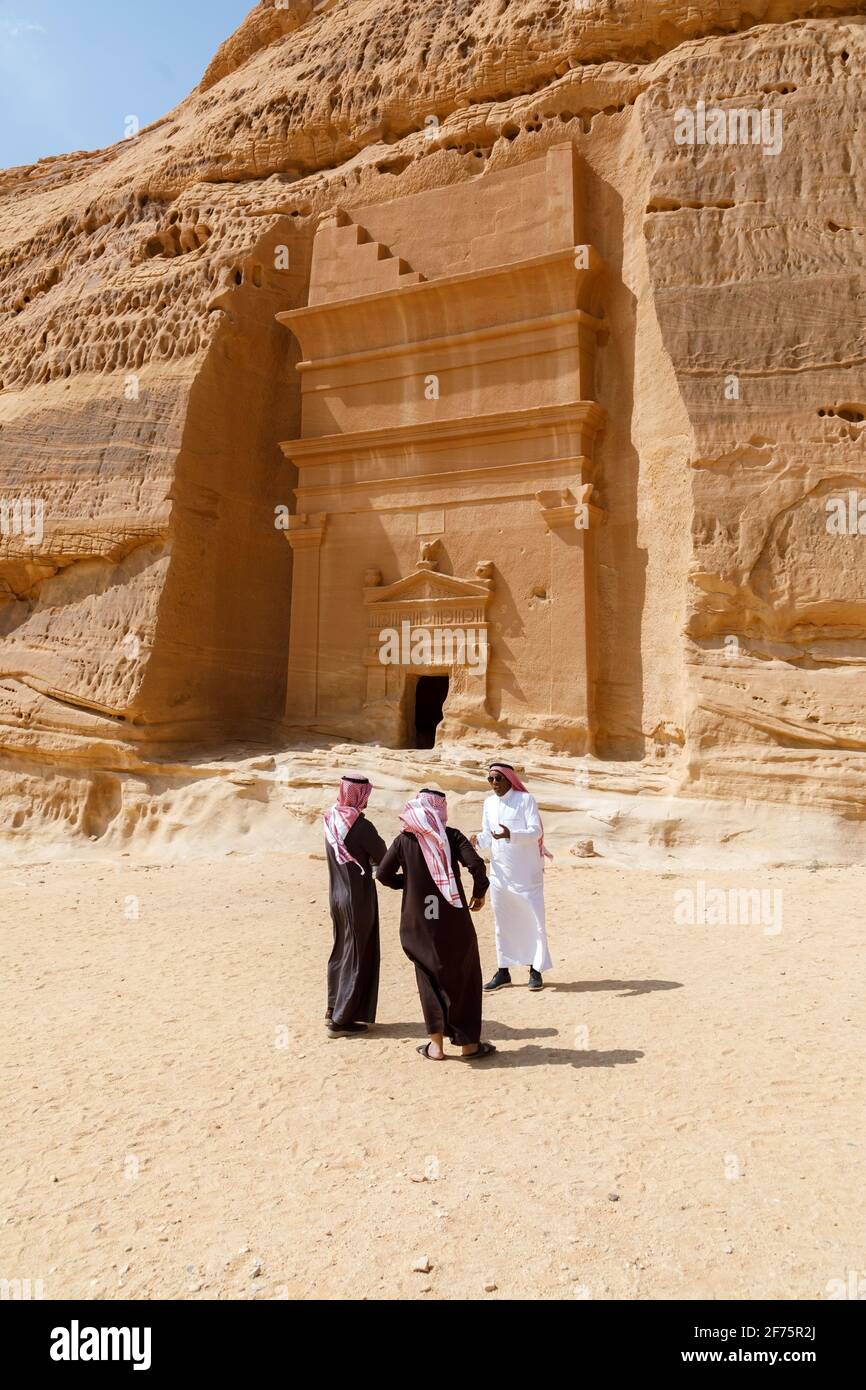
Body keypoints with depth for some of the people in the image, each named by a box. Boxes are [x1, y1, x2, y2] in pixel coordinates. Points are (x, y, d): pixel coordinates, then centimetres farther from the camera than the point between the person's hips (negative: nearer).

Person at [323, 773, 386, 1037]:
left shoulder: (331, 820, 0)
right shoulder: (361, 826, -21)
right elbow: (383, 858, -9)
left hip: (337, 895, 7)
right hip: (358, 898, -7)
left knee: (341, 951, 21)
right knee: (357, 957, 5)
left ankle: (333, 1010, 30)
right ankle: (341, 1020, 11)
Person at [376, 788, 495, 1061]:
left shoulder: (404, 839, -1)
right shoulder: (451, 836, -6)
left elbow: (383, 874, -1)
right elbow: (476, 864, -18)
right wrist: (480, 892, -1)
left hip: (420, 923, 2)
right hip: (453, 919, -2)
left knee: (430, 979, 14)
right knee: (463, 977, 12)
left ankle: (436, 1045, 17)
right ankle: (468, 1043, 19)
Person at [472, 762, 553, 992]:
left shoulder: (525, 799, -8)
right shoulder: (489, 803, 8)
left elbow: (535, 832, -16)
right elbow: (488, 836, 11)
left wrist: (510, 834, -33)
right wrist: (477, 840, -11)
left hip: (526, 873, -5)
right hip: (499, 873, 5)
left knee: (534, 920, 0)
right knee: (502, 922, 12)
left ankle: (536, 970, 13)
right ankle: (503, 971, 22)